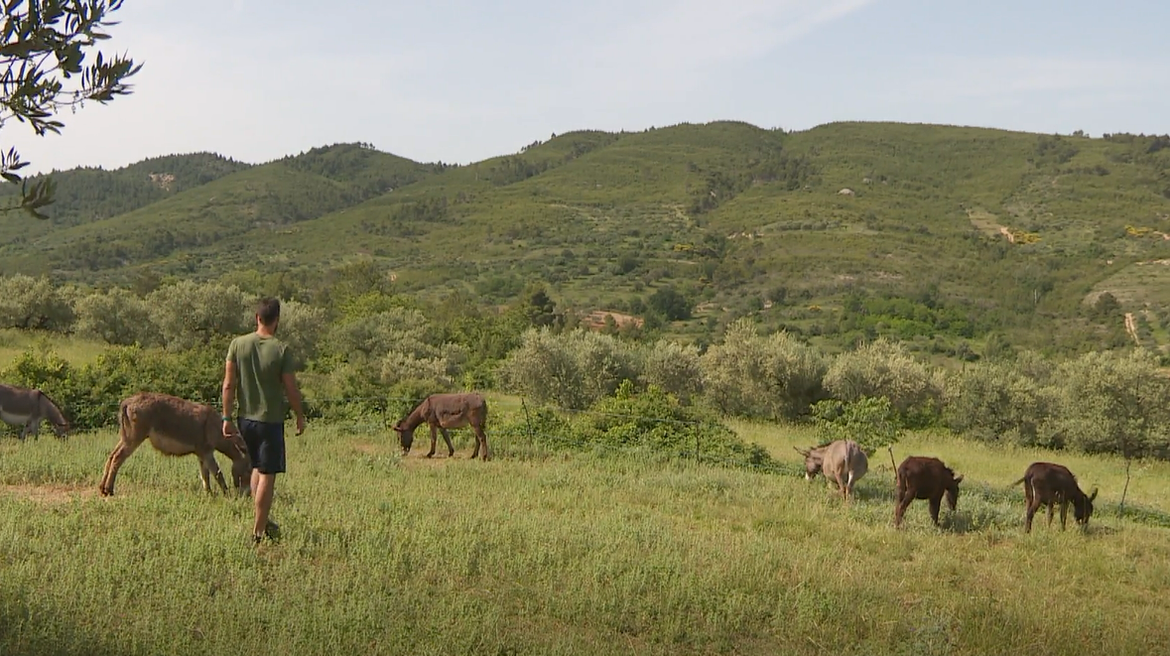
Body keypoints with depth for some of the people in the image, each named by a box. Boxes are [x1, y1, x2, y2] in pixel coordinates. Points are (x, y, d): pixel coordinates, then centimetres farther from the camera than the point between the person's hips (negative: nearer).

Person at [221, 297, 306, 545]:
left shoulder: (238, 344, -4)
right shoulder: (281, 350, -14)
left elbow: (228, 385, -3)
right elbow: (291, 390, -10)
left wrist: (227, 417, 4)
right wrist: (300, 417, 5)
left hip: (246, 418, 5)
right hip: (271, 420, -4)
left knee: (256, 468, 21)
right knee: (267, 475, 3)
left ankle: (263, 521, 28)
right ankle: (259, 531, 7)